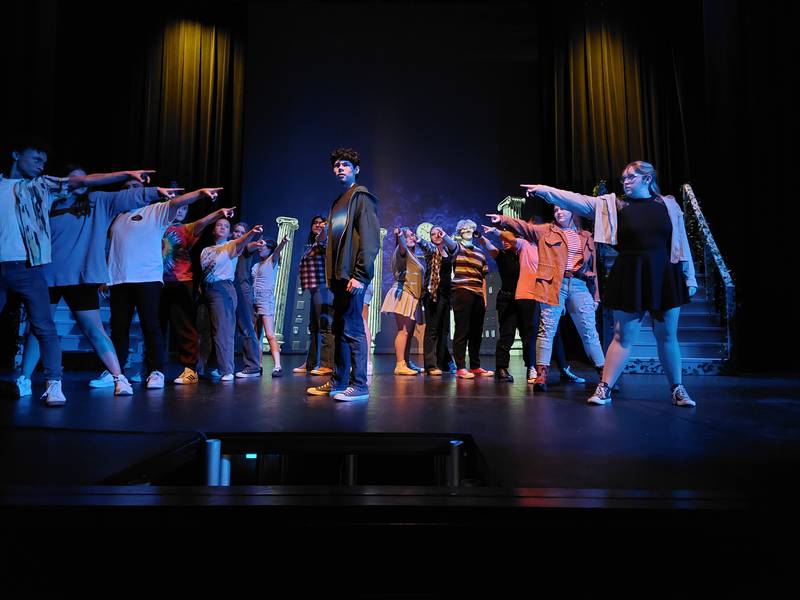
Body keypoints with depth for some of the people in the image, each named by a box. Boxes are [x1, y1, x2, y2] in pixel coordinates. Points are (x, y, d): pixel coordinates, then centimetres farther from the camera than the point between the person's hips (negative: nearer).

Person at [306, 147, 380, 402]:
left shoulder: (361, 196, -2)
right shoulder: (339, 201, 23)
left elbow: (370, 238, -13)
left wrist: (360, 275, -19)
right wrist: (332, 276, 15)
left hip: (353, 276, -9)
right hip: (340, 276, 9)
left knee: (352, 329, -8)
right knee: (340, 329, 11)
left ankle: (359, 385, -3)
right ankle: (338, 382, 19)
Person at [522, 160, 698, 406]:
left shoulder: (669, 204, 6)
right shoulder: (613, 204, 4)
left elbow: (681, 242, 7)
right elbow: (579, 201, -7)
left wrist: (690, 278, 5)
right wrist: (545, 190, -17)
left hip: (665, 276, 1)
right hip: (629, 277, -1)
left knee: (667, 336, 8)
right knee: (623, 336, 0)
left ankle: (677, 389, 23)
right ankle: (604, 388, 7)